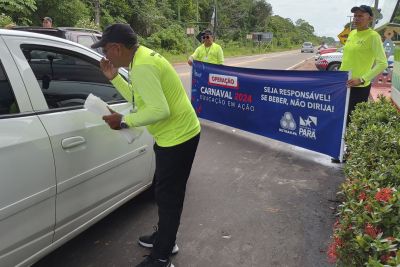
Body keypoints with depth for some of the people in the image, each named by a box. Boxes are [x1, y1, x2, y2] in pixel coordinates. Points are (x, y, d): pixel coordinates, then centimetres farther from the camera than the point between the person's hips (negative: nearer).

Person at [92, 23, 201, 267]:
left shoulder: (142, 67, -24)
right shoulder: (143, 56, 9)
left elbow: (160, 110, -30)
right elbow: (139, 98, 16)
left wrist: (124, 121, -21)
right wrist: (114, 77, 9)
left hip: (178, 137, -10)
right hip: (176, 134, 10)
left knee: (168, 196, 1)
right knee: (166, 192, 22)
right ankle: (164, 238, 40)